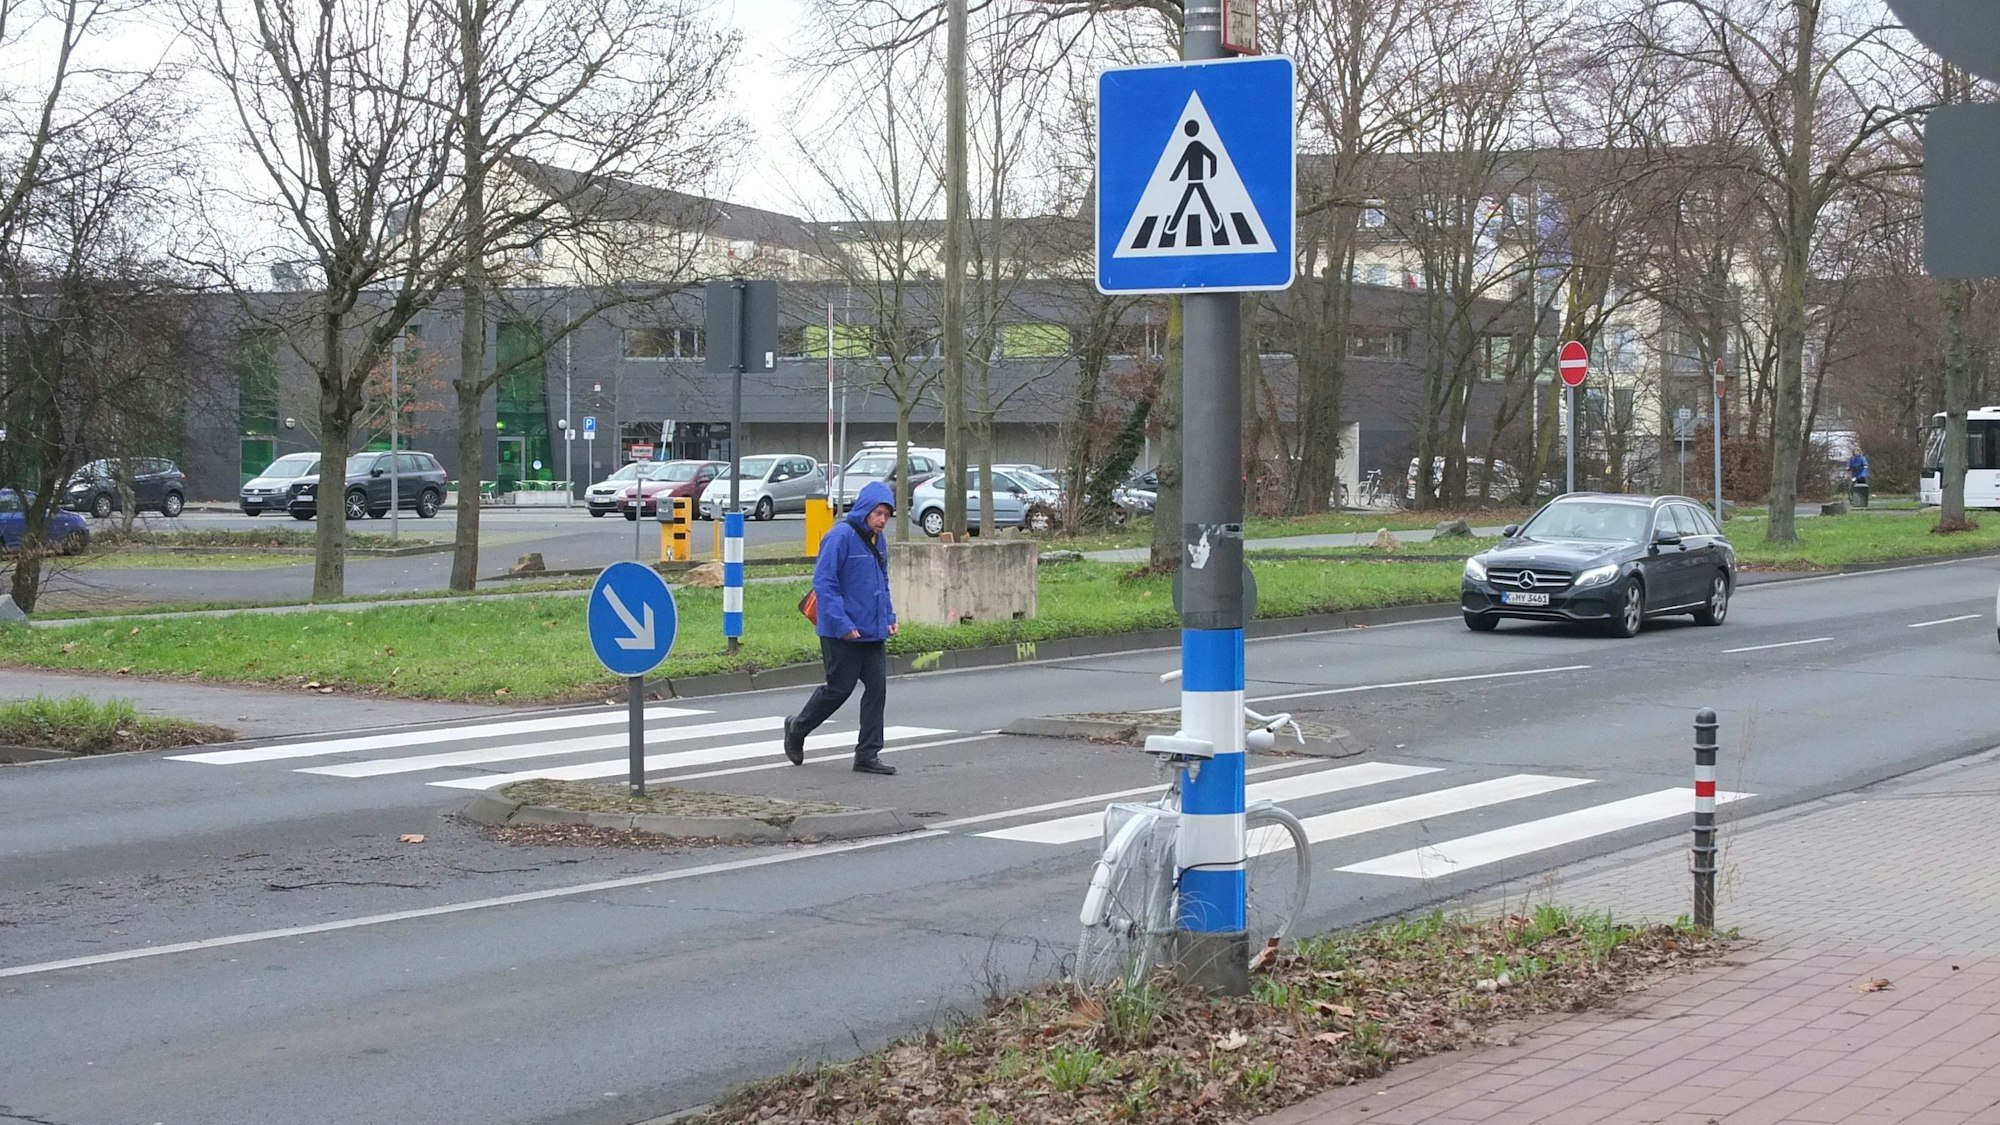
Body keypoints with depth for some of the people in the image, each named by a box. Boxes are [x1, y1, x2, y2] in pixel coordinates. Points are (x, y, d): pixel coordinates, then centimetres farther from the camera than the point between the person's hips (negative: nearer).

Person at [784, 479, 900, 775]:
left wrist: (889, 617, 11)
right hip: (843, 636, -8)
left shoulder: (879, 540, 12)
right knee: (839, 689, 1)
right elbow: (824, 582, -17)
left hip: (874, 633, 8)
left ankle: (868, 755, 8)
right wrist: (842, 623, -21)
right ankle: (797, 728, 26)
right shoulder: (841, 536, -14)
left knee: (877, 688, 2)